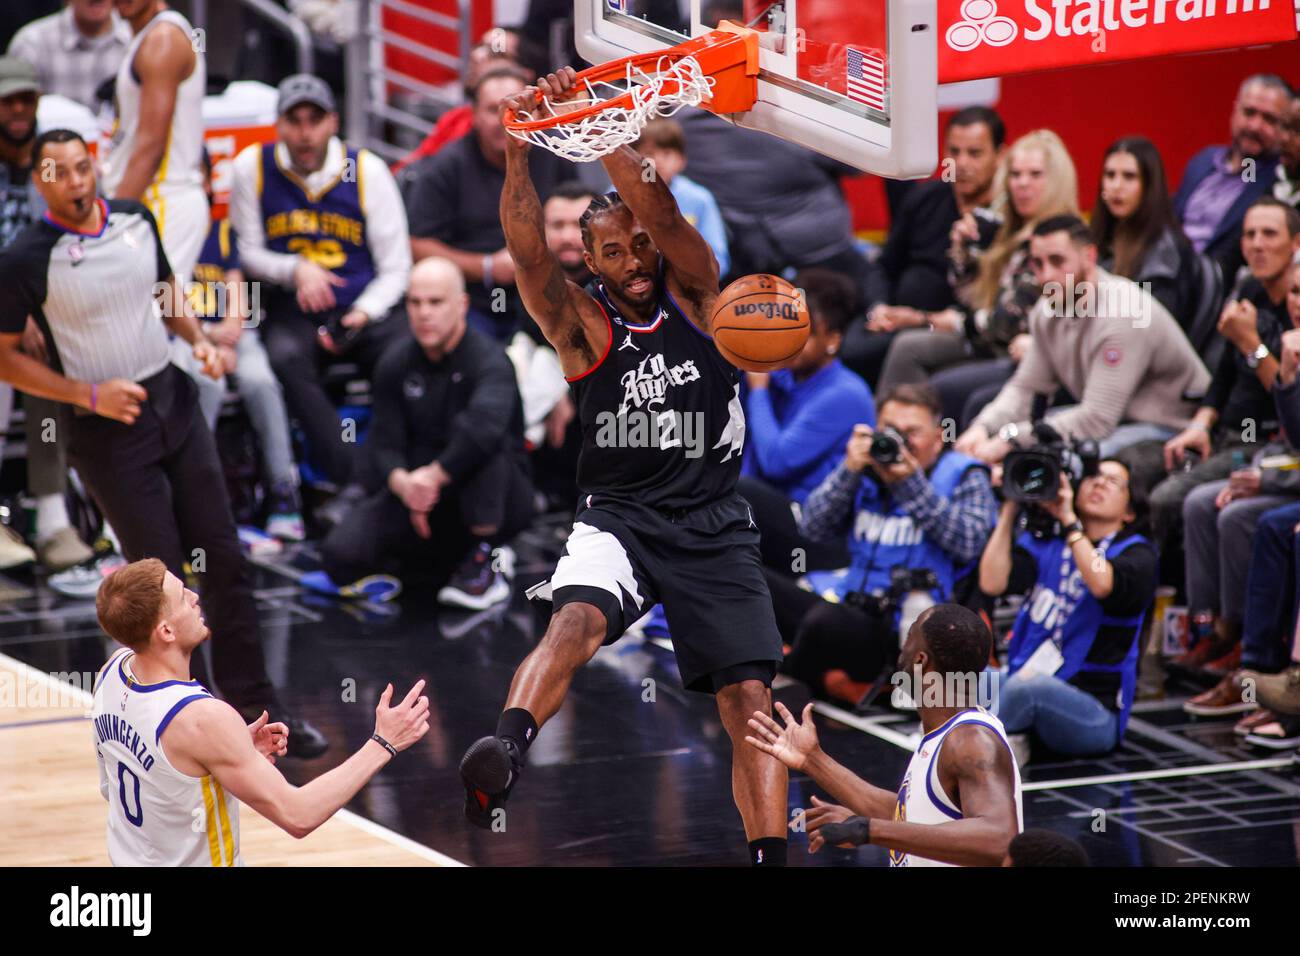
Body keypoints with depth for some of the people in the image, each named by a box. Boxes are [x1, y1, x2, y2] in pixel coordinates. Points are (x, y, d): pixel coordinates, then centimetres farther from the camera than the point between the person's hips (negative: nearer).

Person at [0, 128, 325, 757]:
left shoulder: (136, 219, 1)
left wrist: (198, 340, 0)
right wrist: (89, 394, -17)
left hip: (173, 401, 5)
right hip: (108, 428, -5)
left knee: (224, 562, 6)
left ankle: (254, 705, 15)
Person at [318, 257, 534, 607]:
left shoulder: (488, 360, -19)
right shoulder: (396, 362, 1)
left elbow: (486, 424, -41)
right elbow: (384, 444, -3)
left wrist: (434, 475, -34)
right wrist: (403, 483, -25)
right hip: (417, 490, 5)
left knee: (481, 439, -36)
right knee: (340, 555, -17)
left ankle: (483, 565, -24)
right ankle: (441, 553, 9)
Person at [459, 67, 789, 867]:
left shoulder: (694, 293, 3)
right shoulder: (584, 324, 0)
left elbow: (661, 210, -14)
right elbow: (529, 252, -17)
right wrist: (519, 150, -29)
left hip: (714, 524, 2)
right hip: (619, 516, -2)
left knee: (750, 697, -5)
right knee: (576, 620, -33)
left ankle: (771, 855, -3)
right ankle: (504, 757, -52)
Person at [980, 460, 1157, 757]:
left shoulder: (1136, 554, 3)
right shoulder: (1044, 542, 14)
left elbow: (1103, 585, -22)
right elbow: (992, 583, -5)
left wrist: (1068, 520, -19)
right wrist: (1010, 510, -4)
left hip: (1094, 711, -4)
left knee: (1028, 685, -36)